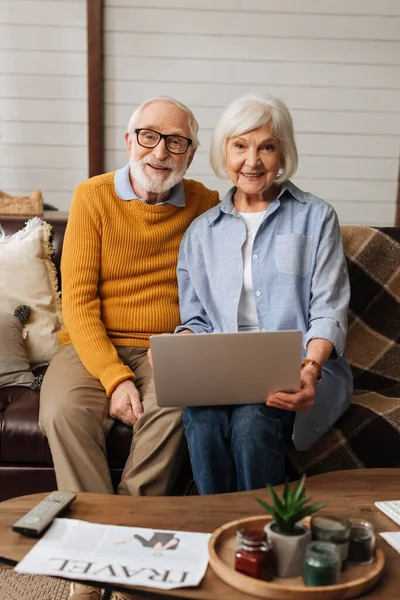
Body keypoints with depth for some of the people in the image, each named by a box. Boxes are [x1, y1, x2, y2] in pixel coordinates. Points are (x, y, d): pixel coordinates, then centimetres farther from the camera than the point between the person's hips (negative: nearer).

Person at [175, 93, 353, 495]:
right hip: (223, 373, 2)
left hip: (298, 371, -1)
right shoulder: (201, 232, 16)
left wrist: (310, 367, -21)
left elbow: (328, 314, -1)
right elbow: (194, 319, 15)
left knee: (252, 421, -32)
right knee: (200, 415, -30)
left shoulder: (316, 218, 7)